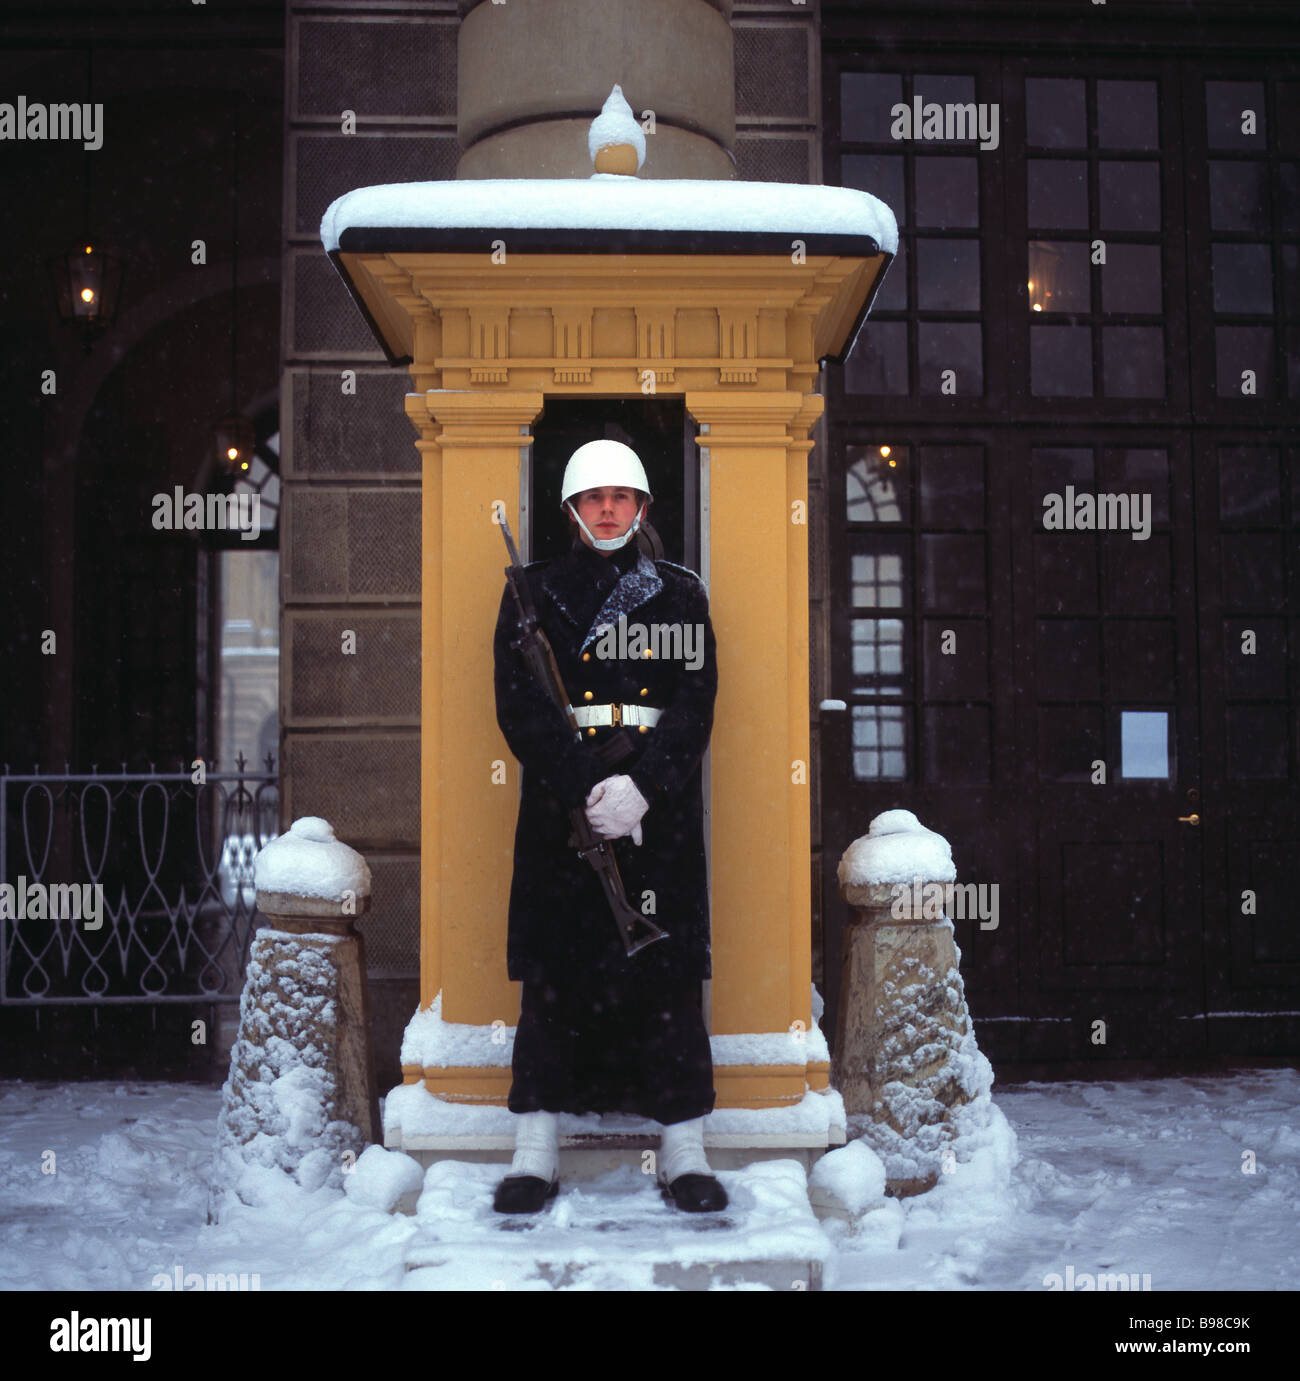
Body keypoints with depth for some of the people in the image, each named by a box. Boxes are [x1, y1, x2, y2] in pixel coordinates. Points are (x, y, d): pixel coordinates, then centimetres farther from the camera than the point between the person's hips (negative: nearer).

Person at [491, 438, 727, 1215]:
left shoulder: (680, 594, 10)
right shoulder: (536, 593, 8)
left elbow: (696, 705, 0)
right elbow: (521, 707, -2)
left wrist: (640, 788, -15)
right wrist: (588, 790, -15)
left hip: (659, 808, 0)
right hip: (559, 808, 0)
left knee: (669, 973, 1)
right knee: (553, 976, 2)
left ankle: (686, 1152, 11)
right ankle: (537, 1152, 12)